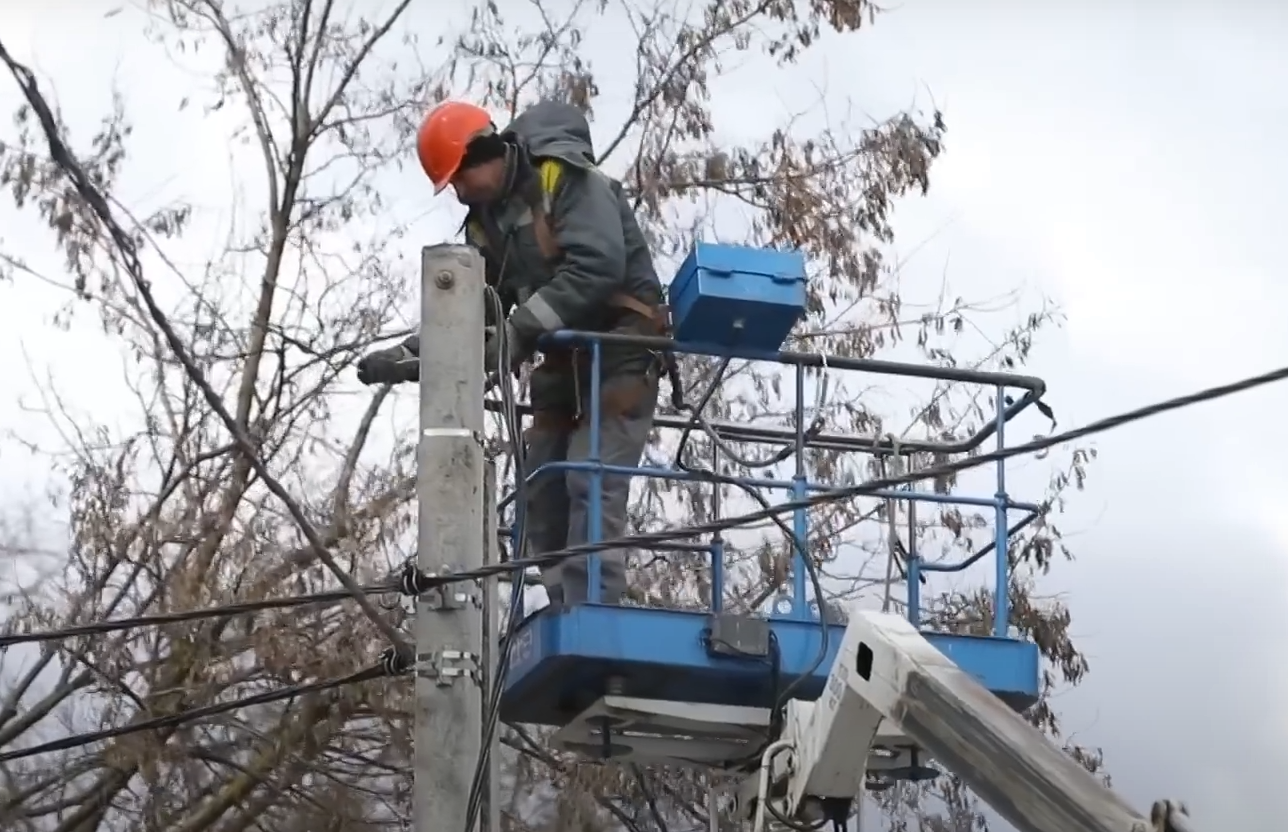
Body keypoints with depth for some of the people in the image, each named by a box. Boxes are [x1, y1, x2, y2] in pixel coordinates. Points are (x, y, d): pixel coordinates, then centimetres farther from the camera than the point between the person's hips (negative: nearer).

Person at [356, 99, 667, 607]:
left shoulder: (567, 179, -14)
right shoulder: (486, 221, 12)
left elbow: (597, 266, -27)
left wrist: (522, 328, -32)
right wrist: (405, 357, -7)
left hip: (620, 351, -9)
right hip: (565, 360, 9)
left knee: (591, 486, -19)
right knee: (542, 493, 4)